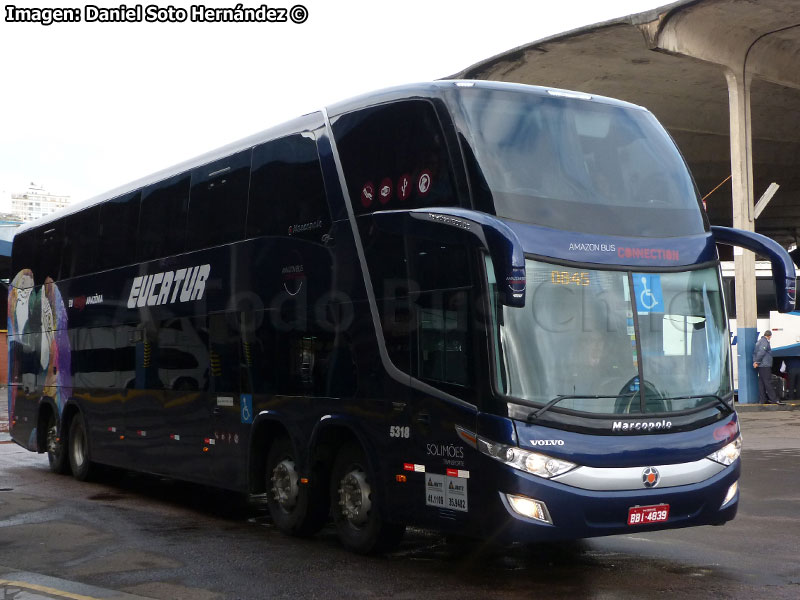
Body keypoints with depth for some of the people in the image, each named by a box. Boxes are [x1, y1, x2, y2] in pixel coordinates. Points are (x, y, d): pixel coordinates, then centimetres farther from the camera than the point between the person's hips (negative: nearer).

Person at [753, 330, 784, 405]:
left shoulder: (759, 342, 18)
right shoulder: (765, 342, -12)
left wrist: (755, 361, 10)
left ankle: (762, 400, 9)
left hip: (761, 366, 10)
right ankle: (774, 399, -10)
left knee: (761, 382, 9)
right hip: (765, 365, -10)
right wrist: (757, 362, -14)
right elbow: (761, 352, -20)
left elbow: (754, 352, 19)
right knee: (768, 382, -10)